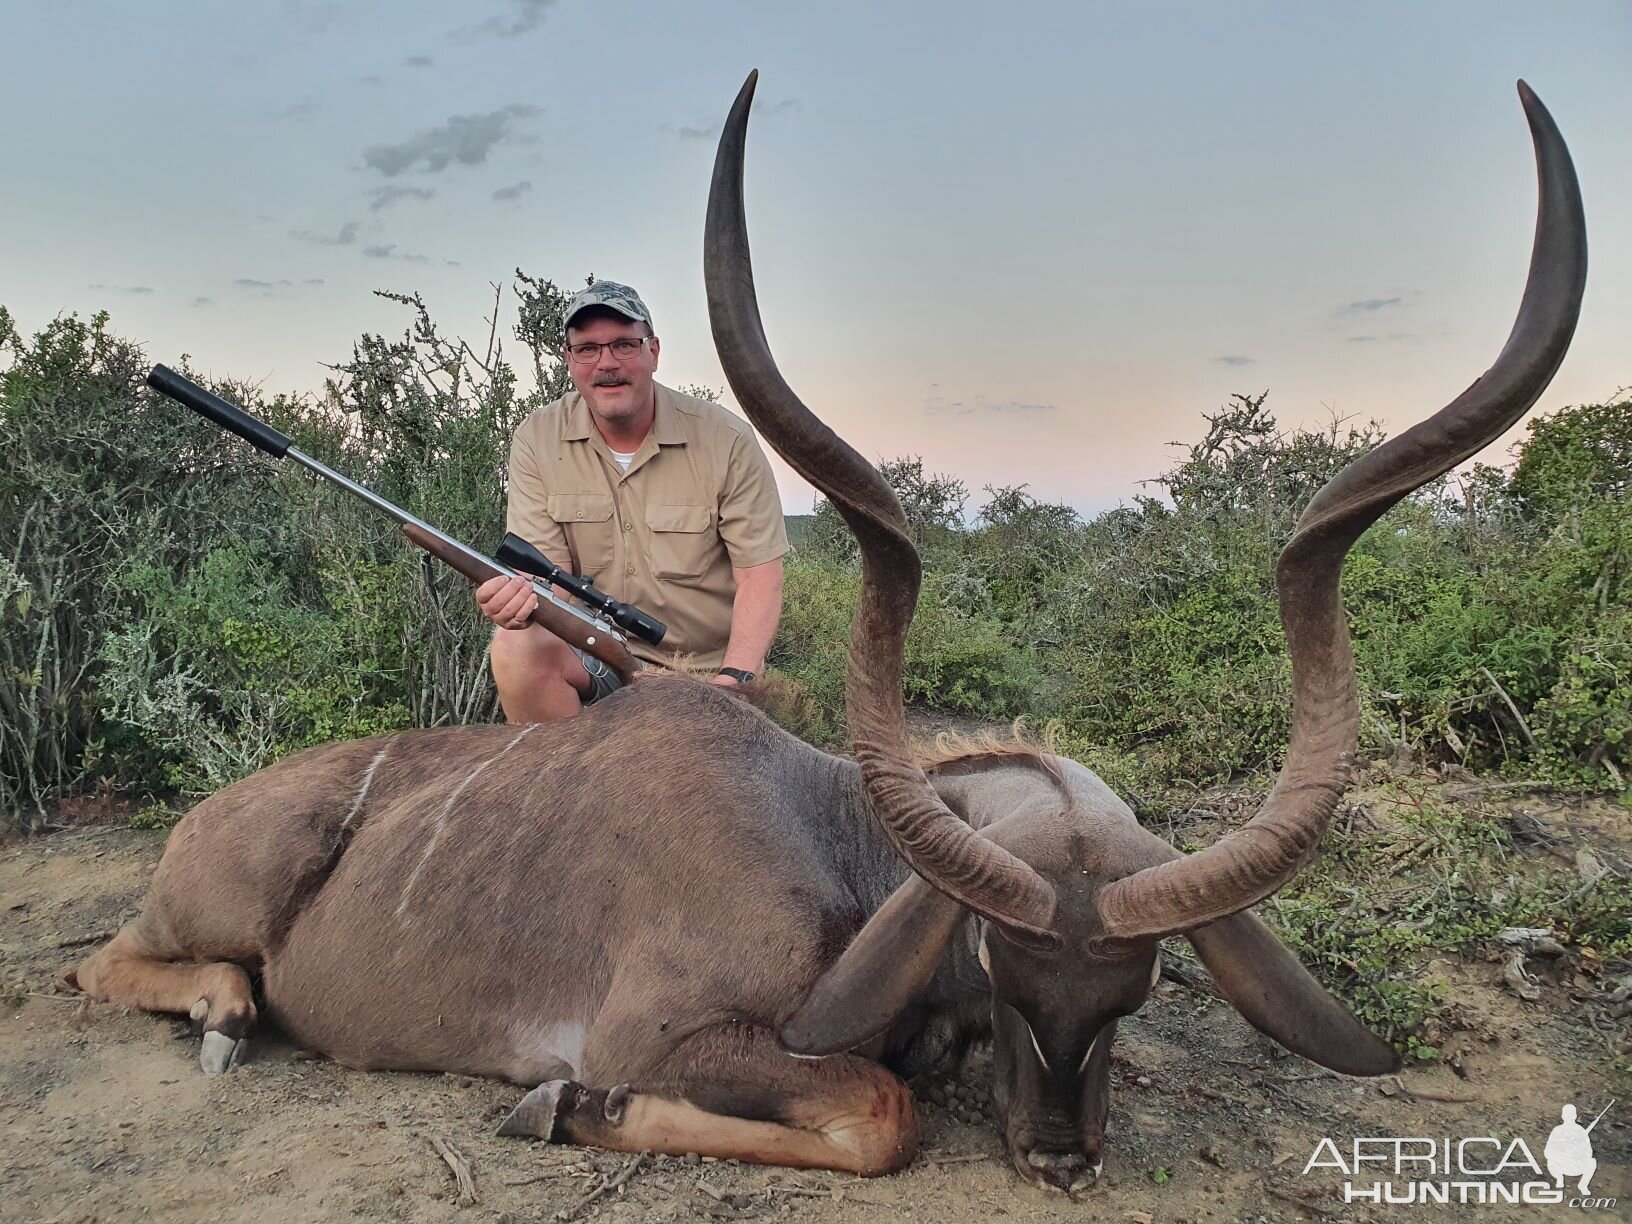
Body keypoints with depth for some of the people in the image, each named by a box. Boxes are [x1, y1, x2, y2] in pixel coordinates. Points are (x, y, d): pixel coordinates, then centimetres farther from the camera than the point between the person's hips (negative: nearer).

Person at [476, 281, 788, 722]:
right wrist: (517, 597, -34)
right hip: (597, 659, 1)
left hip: (710, 669, -1)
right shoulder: (537, 441, -3)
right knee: (517, 648, -27)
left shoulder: (728, 441, -9)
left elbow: (760, 573, -10)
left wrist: (732, 680, -24)